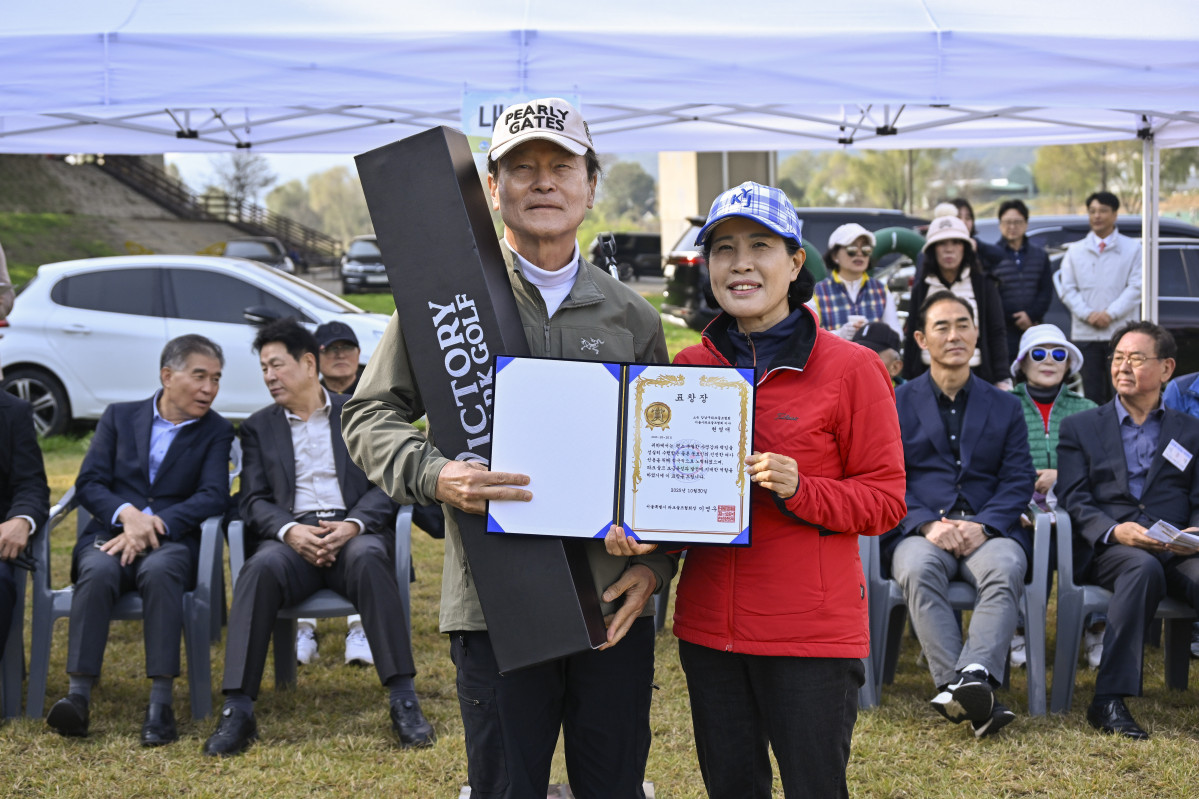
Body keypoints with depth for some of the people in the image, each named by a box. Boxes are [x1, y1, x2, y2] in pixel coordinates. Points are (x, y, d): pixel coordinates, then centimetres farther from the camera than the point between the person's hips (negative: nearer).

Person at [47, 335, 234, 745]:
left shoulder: (216, 431, 12)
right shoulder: (119, 416, 15)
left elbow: (214, 497, -2)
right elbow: (88, 483, 6)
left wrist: (155, 524, -16)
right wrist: (127, 513, -15)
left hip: (171, 540, -1)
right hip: (110, 534, 1)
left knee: (159, 570, -36)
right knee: (98, 571, -34)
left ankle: (161, 704, -40)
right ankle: (78, 696, -38)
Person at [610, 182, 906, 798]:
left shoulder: (850, 369, -6)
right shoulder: (689, 367, 7)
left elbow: (885, 500, -4)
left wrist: (799, 490, -20)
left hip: (812, 631, -4)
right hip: (709, 624, 4)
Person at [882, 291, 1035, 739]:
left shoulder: (1004, 407, 20)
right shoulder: (895, 404, 15)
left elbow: (1019, 480, 9)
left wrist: (983, 525, -11)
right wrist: (927, 524, -14)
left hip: (987, 531, 1)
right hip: (920, 531, -1)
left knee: (1006, 567, -35)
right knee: (918, 569, -36)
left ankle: (974, 677, -51)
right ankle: (975, 699, -45)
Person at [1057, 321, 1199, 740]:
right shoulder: (1079, 427, 18)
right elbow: (1074, 500, 6)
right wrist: (1113, 531, -14)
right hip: (1107, 550, -1)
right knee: (1144, 568, -37)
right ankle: (1110, 699, -38)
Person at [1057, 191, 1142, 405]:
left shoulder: (1132, 248, 8)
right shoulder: (1075, 251, 14)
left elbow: (1136, 287, -1)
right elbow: (1067, 289, 6)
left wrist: (1110, 314, -12)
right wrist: (1088, 314, -10)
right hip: (1085, 333, 2)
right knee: (1091, 396, 0)